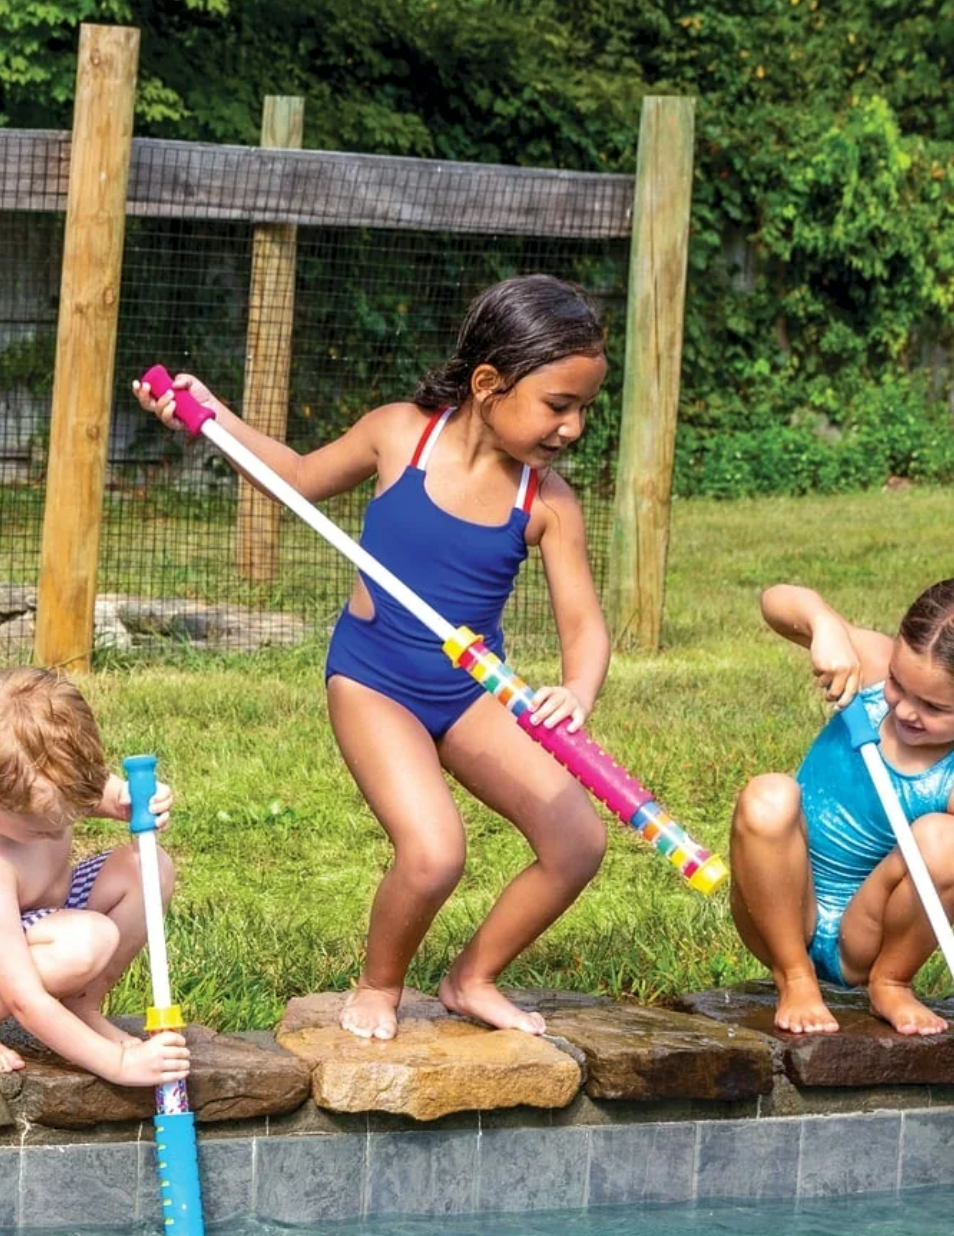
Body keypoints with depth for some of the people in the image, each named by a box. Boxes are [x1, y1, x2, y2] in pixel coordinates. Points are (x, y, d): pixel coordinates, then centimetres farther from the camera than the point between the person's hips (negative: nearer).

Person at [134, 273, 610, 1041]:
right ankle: (378, 988, 8)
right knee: (433, 855, -24)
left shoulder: (547, 502, -10)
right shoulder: (400, 435, -12)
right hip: (374, 683, -3)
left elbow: (584, 625, -13)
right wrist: (211, 417, -3)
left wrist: (578, 692, -35)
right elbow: (304, 478, 8)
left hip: (475, 692, 3)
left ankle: (475, 979, 16)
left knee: (580, 840, -8)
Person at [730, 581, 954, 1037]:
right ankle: (795, 980, -9)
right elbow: (777, 600, -6)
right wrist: (825, 624, -27)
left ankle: (891, 985, -3)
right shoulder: (871, 665, -9)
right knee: (768, 798, -29)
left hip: (863, 940, -2)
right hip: (784, 917, 2)